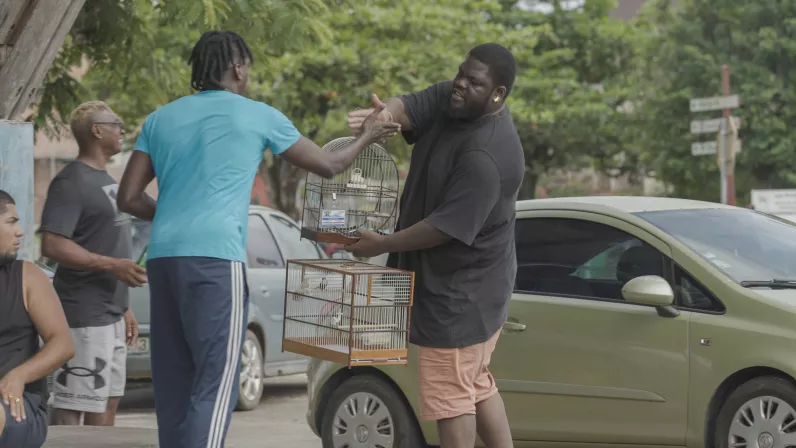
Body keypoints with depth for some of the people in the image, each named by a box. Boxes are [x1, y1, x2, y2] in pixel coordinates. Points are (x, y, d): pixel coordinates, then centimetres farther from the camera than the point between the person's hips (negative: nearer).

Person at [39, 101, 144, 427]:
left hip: (111, 313, 10)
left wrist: (124, 307, 22)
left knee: (108, 401, 13)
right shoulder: (71, 182, -11)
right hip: (84, 316, -10)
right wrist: (112, 265, -25)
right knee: (71, 407, -10)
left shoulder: (106, 180, 18)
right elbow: (52, 245, -20)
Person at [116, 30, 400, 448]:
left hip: (162, 256, 6)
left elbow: (128, 198, 14)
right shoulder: (257, 116, 6)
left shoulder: (160, 119, 17)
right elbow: (328, 165, 17)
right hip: (214, 257, -5)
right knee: (215, 381, -8)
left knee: (173, 380, 9)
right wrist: (366, 137, 35)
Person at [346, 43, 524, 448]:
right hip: (445, 278, 10)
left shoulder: (487, 156, -26)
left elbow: (447, 226, -25)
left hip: (462, 289, -10)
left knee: (450, 391, -2)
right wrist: (384, 114, -36)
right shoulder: (449, 99, 1)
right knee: (475, 384, 18)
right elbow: (409, 107, -11)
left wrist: (381, 245, -17)